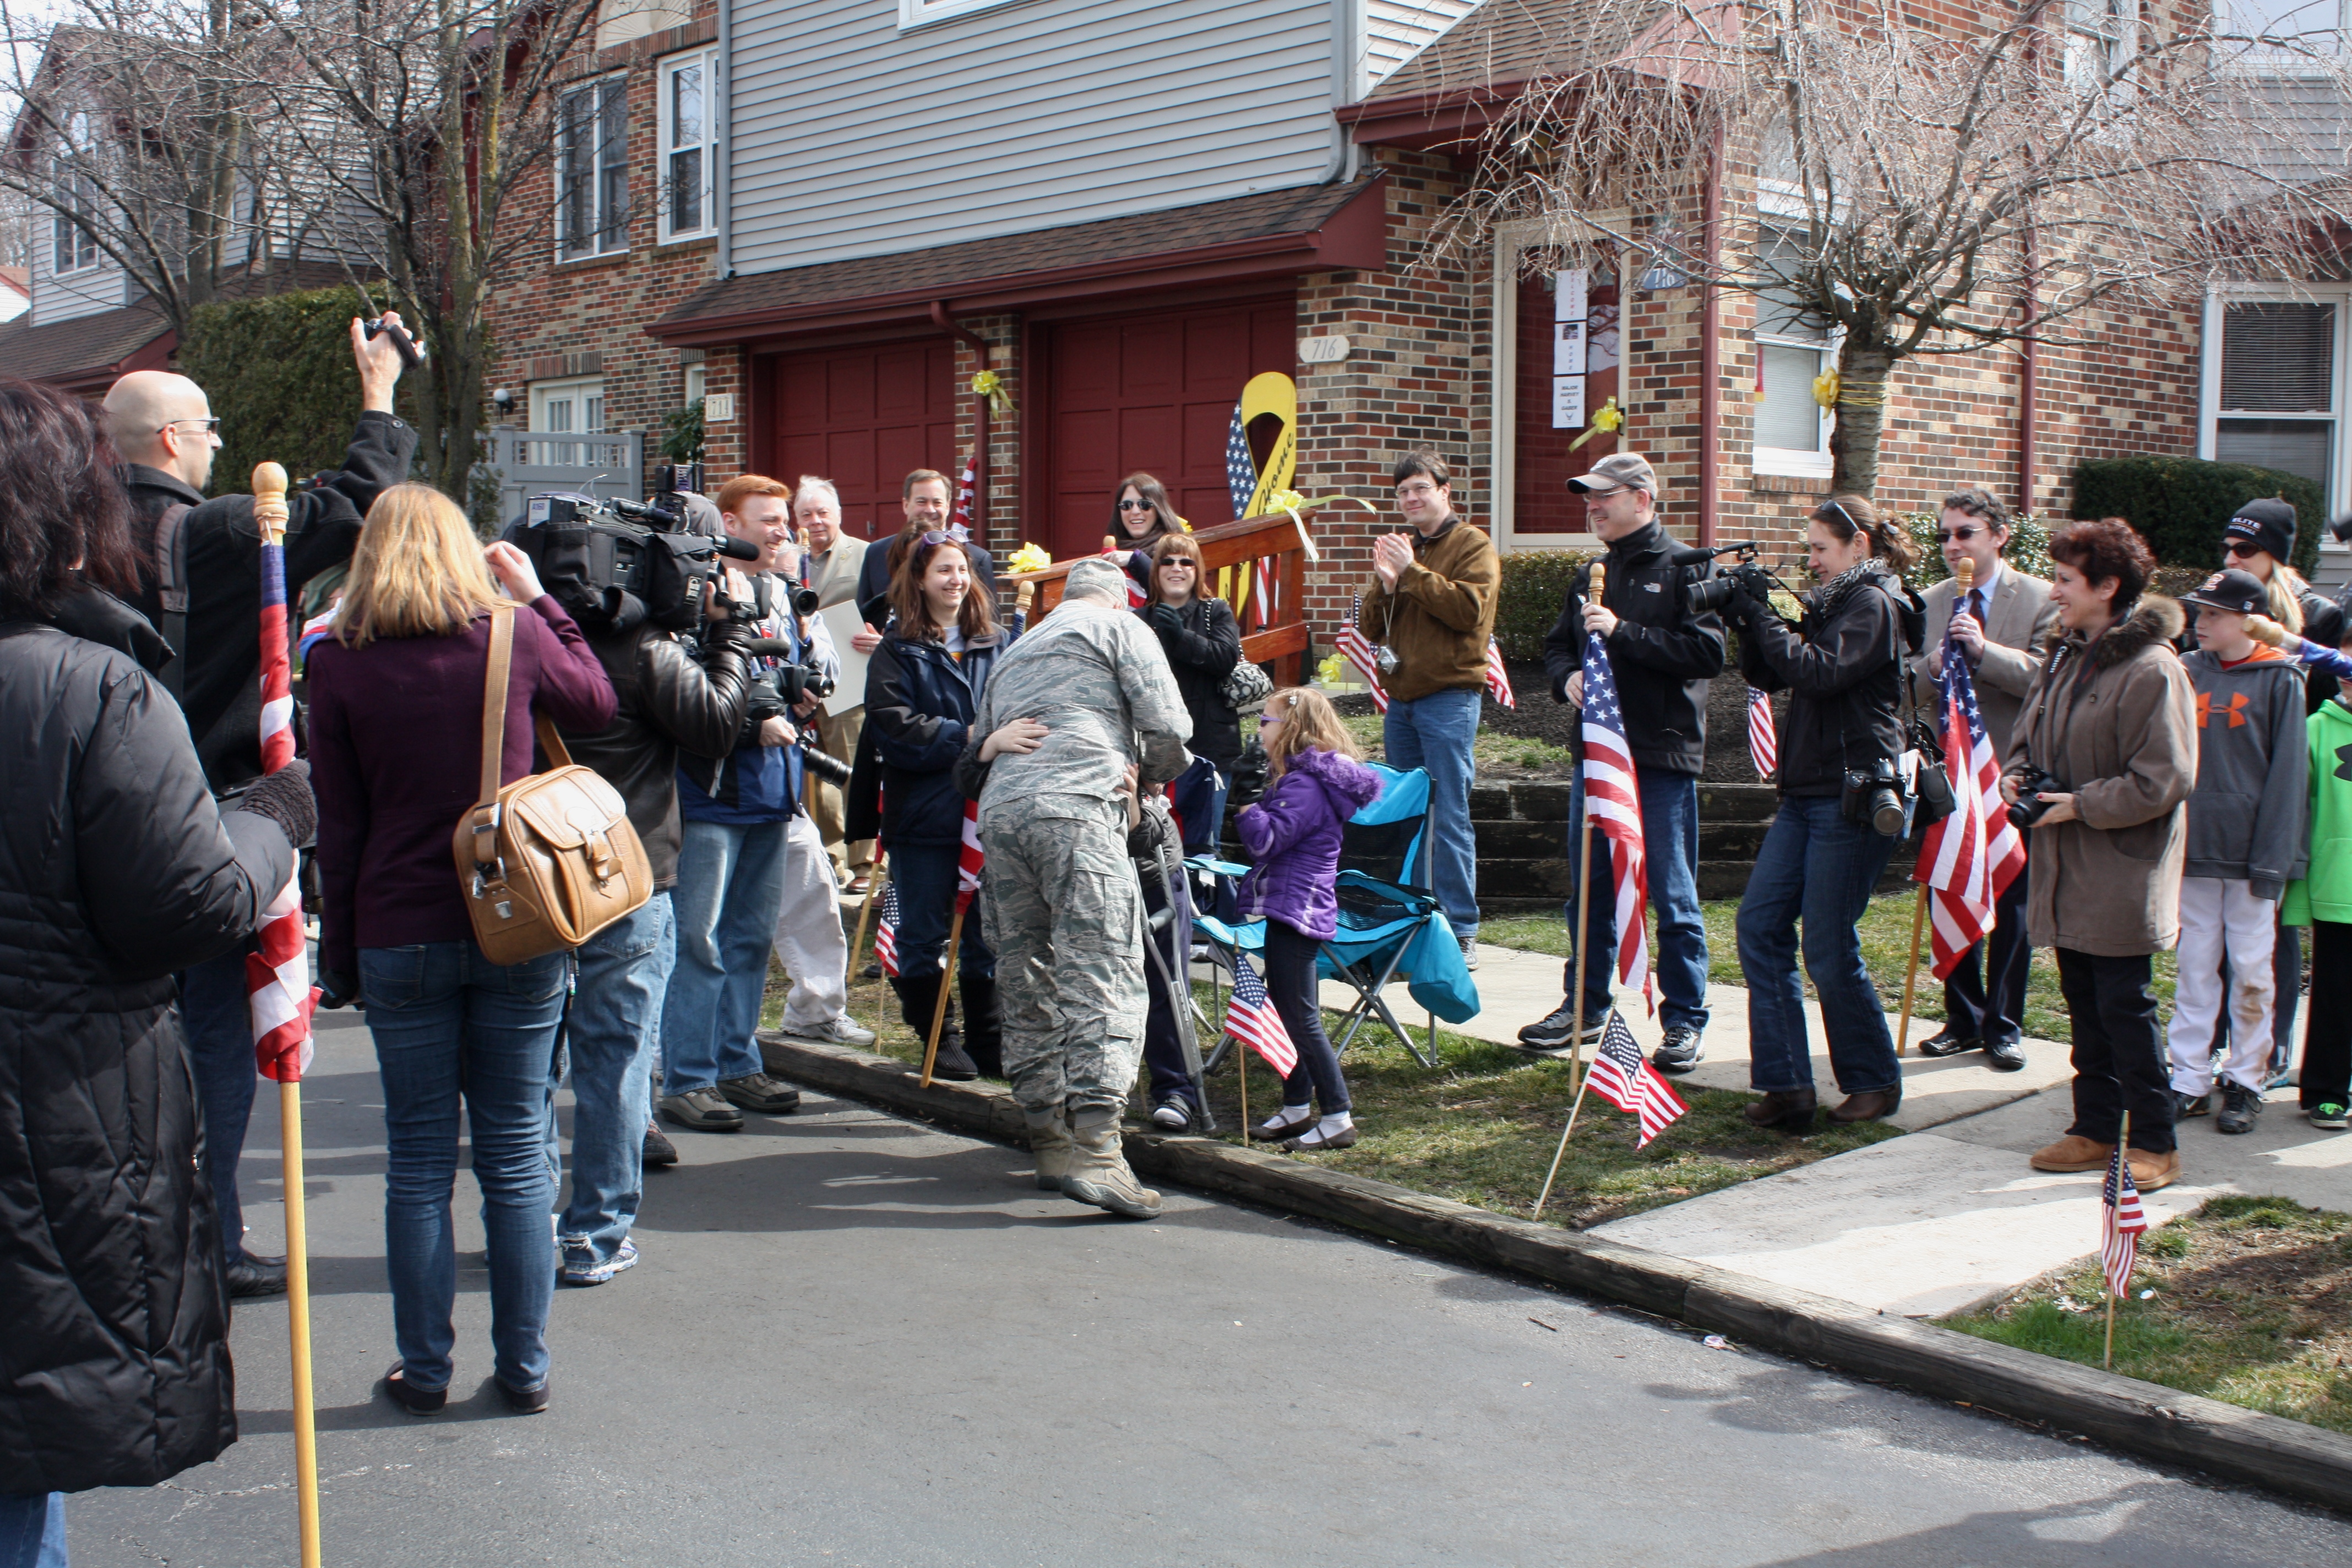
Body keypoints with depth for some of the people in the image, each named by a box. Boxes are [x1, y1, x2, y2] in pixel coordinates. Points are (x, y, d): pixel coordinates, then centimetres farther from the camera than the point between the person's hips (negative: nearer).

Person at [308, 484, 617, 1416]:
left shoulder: (340, 663, -2)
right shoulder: (515, 633, -2)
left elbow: (338, 823, 0)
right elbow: (596, 705, 18)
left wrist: (338, 952, 7)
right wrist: (537, 597, 21)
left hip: (400, 936, 0)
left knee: (419, 1157, 8)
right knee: (516, 1154, 8)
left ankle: (424, 1370, 14)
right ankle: (523, 1368, 14)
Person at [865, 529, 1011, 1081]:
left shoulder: (997, 645, 12)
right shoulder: (898, 652, 2)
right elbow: (894, 726, -11)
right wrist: (966, 737, -19)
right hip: (924, 813, -2)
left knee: (986, 934, 8)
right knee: (923, 934, 4)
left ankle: (989, 1040, 19)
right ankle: (936, 1038, 18)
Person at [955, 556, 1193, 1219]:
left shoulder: (1015, 654, 34)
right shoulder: (1119, 626, 16)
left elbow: (971, 762, 31)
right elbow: (1167, 724, 7)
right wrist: (1145, 777, 22)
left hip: (999, 815, 6)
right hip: (1075, 805, -6)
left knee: (1028, 985, 11)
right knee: (1103, 977, -12)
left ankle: (1051, 1143, 14)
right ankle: (1095, 1148, -23)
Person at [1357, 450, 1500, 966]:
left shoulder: (1473, 547, 0)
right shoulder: (1401, 549, 20)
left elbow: (1469, 608, -16)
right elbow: (1371, 628, 14)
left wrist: (1412, 573, -15)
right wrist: (1385, 583, -5)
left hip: (1449, 696, -7)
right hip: (1401, 697, 7)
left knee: (1449, 817, -9)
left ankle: (1461, 932, -7)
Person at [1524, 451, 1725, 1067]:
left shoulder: (1688, 570, -6)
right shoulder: (1591, 577, 16)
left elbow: (1707, 652, -17)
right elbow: (1557, 644, 22)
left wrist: (1623, 633, -19)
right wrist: (1567, 676, -1)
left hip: (1662, 757, -7)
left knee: (1672, 895, -1)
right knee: (1589, 888, 13)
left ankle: (1686, 1021, 8)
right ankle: (1585, 1005, 25)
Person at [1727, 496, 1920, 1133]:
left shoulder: (1874, 604, -8)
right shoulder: (1836, 603, 19)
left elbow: (1820, 672, -22)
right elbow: (1769, 675, 15)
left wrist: (1760, 616, -15)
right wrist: (1750, 616, 0)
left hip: (1853, 798, -9)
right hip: (1807, 794, 9)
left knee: (1829, 950, -4)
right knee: (1760, 926, 0)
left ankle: (1875, 1082, 15)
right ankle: (1787, 1085, 1)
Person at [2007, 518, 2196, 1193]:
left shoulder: (2151, 669, -16)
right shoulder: (2066, 657, 11)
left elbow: (2163, 781, -19)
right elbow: (2029, 738, 21)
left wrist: (2079, 804, -18)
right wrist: (2015, 776, 1)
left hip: (2121, 877, -8)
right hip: (2067, 871, 8)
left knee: (2123, 1006, -3)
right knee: (2084, 1005, 13)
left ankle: (2155, 1144, 8)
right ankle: (2094, 1130, 23)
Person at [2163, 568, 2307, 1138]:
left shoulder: (2279, 680, -4)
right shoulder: (2188, 673, 5)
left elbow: (2286, 775, -6)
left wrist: (2273, 858, -11)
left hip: (2250, 854, -3)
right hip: (2195, 851, 3)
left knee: (2250, 971, 5)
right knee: (2195, 968, 7)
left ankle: (2247, 1081, 15)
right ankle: (2190, 1079, 13)